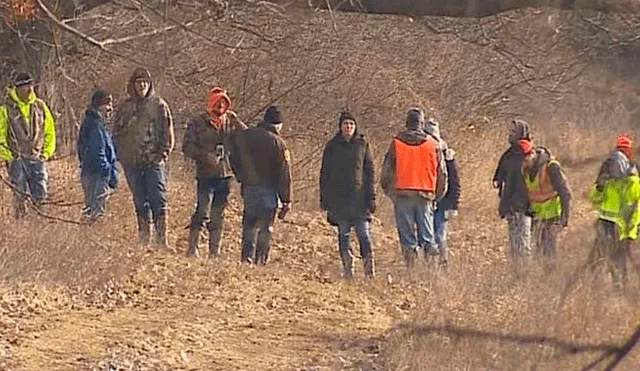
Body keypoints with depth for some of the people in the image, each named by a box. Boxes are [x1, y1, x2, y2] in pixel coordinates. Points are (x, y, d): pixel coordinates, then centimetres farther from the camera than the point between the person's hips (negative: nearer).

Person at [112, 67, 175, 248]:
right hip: (131, 162, 3)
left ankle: (162, 241, -13)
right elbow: (117, 133, 16)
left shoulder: (159, 105, 4)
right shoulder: (125, 107, 12)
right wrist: (121, 155, 4)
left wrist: (162, 155, -8)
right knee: (140, 204, 7)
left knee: (159, 201, -10)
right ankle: (144, 241, 11)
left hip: (154, 160, -3)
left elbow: (168, 133, 3)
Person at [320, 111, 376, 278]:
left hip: (359, 198, -2)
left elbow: (370, 171, 6)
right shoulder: (332, 146, 8)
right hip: (338, 198, 2)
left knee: (364, 233, -9)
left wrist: (371, 197, -1)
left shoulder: (363, 144, 5)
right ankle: (348, 269, 7)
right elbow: (325, 173, 10)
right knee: (343, 234, 3)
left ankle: (369, 269, -8)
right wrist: (324, 198, 4)